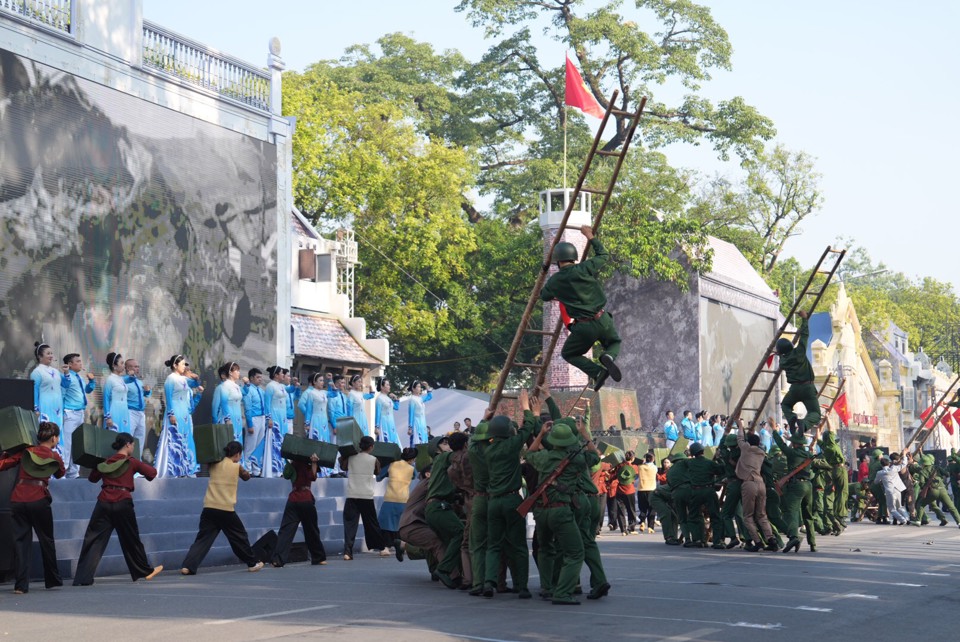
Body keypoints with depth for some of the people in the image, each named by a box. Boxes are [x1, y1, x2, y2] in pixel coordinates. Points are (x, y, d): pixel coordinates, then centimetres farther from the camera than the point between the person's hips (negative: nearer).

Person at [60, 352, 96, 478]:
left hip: (80, 413, 9)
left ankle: (73, 473, 21)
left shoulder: (79, 378, 16)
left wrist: (92, 380, 15)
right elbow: (65, 385, -32)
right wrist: (66, 374, -46)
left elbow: (87, 390, 30)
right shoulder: (67, 376, -10)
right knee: (67, 443, -10)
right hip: (70, 413, -9)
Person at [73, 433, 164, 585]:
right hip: (123, 504, -2)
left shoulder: (105, 462, 11)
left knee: (93, 539, 0)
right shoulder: (132, 462, 3)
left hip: (104, 503, 2)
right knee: (131, 540, 15)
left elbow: (92, 478, 22)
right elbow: (152, 472, 6)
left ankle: (83, 577, -11)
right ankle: (145, 571, 30)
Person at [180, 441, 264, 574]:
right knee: (239, 536, 15)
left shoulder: (214, 465, 9)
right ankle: (252, 563, 26)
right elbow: (247, 477, 22)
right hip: (226, 510, -3)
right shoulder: (237, 467, 2)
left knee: (203, 538, 1)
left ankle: (188, 566, -15)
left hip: (209, 508, 3)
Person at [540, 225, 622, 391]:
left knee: (568, 354, 23)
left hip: (584, 327, -1)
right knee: (614, 342, 30)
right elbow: (604, 255, 13)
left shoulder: (554, 281, 0)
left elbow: (544, 296, 23)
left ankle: (597, 371, -3)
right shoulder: (584, 268, -5)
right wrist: (590, 236, 22)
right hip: (602, 320, 1)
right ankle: (608, 356, -10)